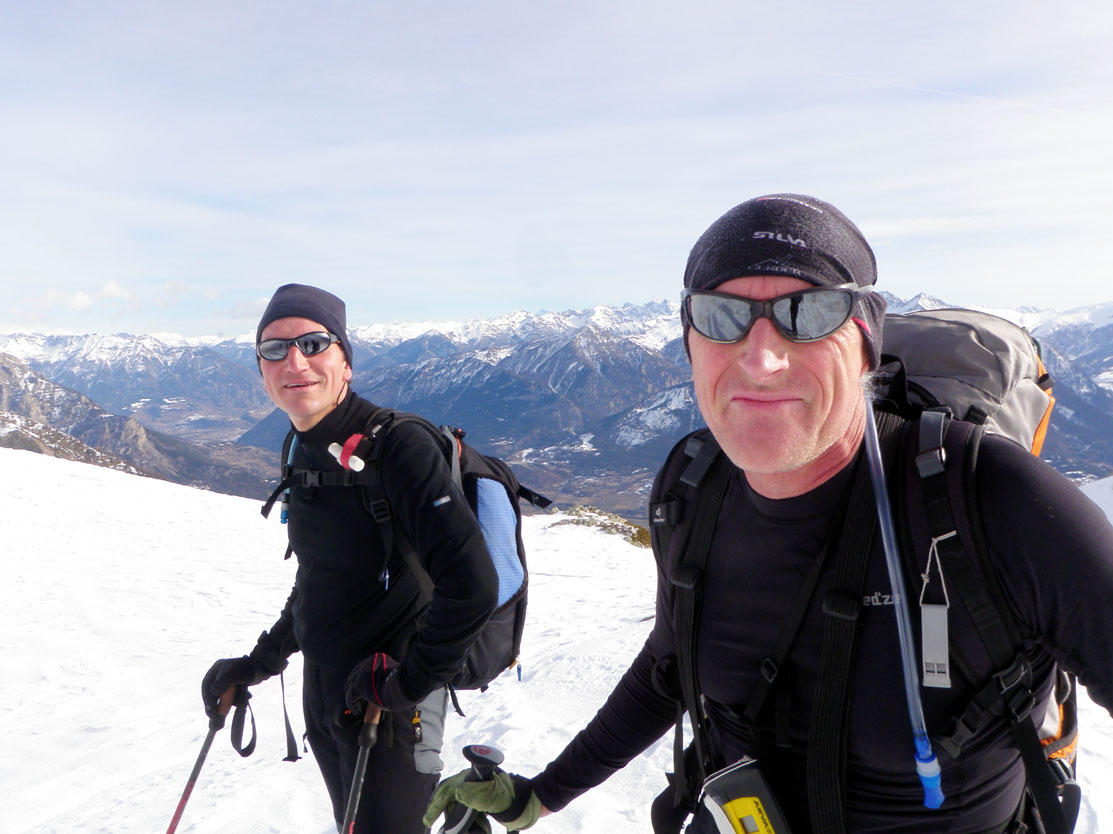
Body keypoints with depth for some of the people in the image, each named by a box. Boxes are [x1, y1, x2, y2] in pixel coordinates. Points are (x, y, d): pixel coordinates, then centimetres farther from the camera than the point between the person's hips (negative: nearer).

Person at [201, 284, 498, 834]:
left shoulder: (397, 446, -22)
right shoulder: (303, 451, 4)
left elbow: (471, 586, -28)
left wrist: (408, 684, -19)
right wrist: (264, 660, 15)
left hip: (388, 707, -8)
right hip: (322, 694, 8)